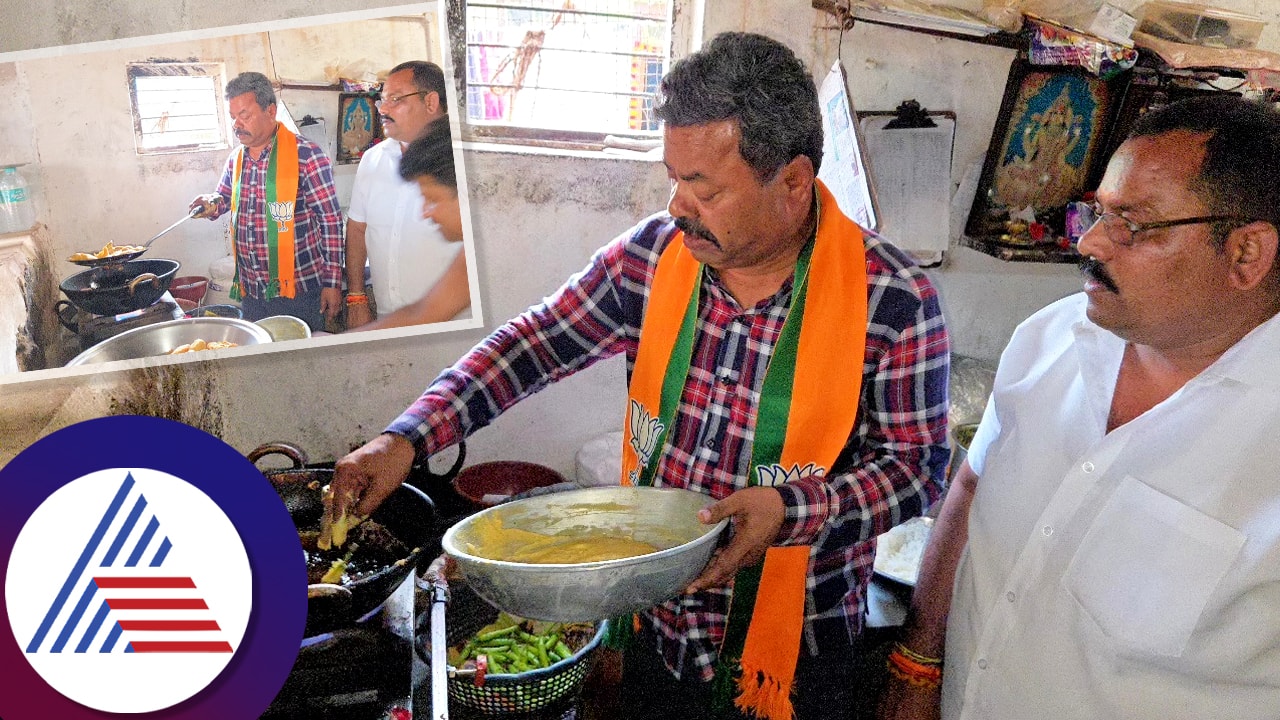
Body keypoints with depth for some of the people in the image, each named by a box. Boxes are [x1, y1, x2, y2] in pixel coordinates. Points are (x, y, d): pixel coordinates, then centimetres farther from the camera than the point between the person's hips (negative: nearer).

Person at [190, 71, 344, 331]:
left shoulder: (306, 155, -11)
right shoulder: (236, 159, 9)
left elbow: (331, 221, -11)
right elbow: (225, 197, 26)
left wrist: (332, 282, -12)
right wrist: (213, 204, 0)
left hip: (299, 289, -6)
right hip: (250, 290, 6)